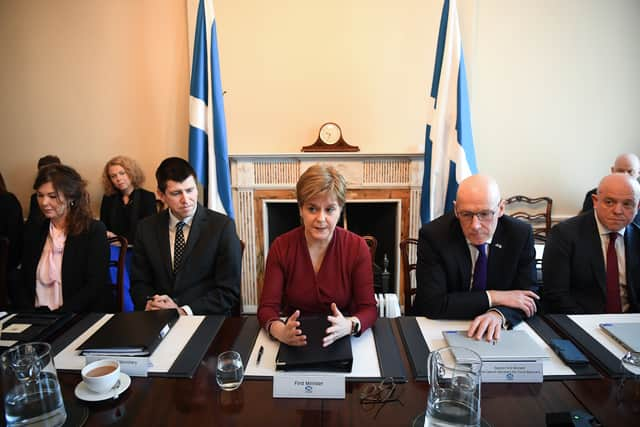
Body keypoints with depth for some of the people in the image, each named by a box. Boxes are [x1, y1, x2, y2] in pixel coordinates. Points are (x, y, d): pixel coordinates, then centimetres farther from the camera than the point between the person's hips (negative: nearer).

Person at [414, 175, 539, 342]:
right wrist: (492, 297, -18)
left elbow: (528, 294, -3)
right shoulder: (433, 235, -14)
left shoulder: (521, 234, -6)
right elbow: (432, 304, -18)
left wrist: (499, 314, -24)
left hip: (496, 334, 3)